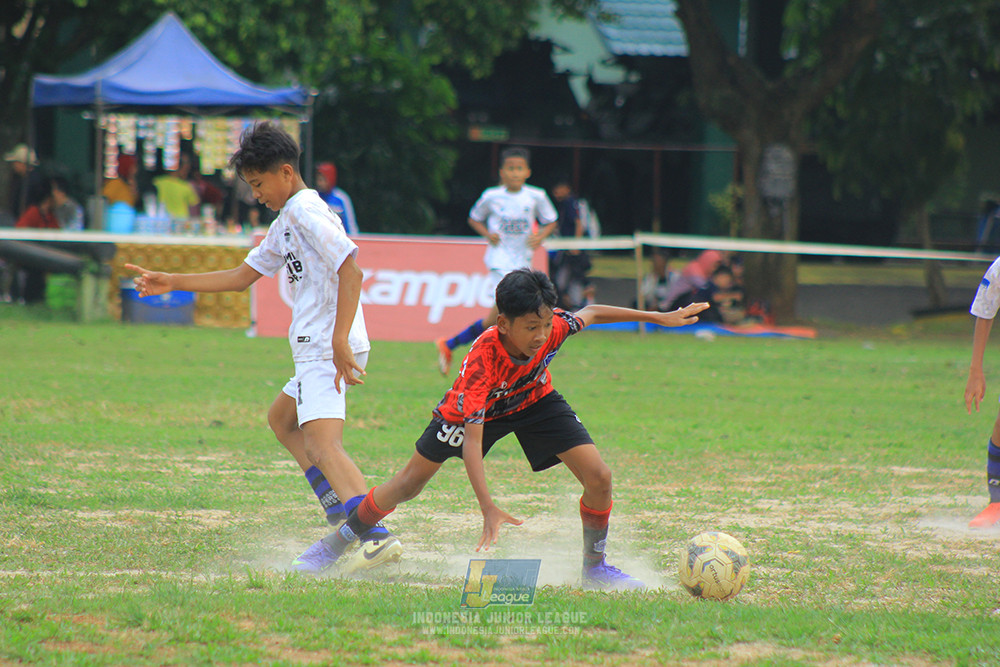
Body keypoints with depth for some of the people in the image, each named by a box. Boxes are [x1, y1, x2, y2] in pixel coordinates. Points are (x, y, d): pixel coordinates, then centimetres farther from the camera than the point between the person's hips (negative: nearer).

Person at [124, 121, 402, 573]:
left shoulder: (306, 211, -9)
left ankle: (376, 536, -45)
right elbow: (242, 277, 30)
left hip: (327, 349, -11)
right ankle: (346, 523, 14)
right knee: (282, 421, 28)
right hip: (319, 349, 11)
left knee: (322, 444, -25)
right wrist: (171, 283, 28)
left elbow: (351, 270, -20)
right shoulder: (286, 222, 24)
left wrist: (340, 340, -26)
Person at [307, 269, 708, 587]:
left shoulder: (553, 327, -34)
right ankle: (336, 544, 23)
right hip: (475, 409, -3)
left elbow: (590, 314, -8)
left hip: (533, 400, 3)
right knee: (409, 483, 3)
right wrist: (489, 510, -54)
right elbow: (472, 442, -45)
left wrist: (658, 318, -6)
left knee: (598, 478, -12)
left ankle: (595, 566, 11)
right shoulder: (482, 360, -43)